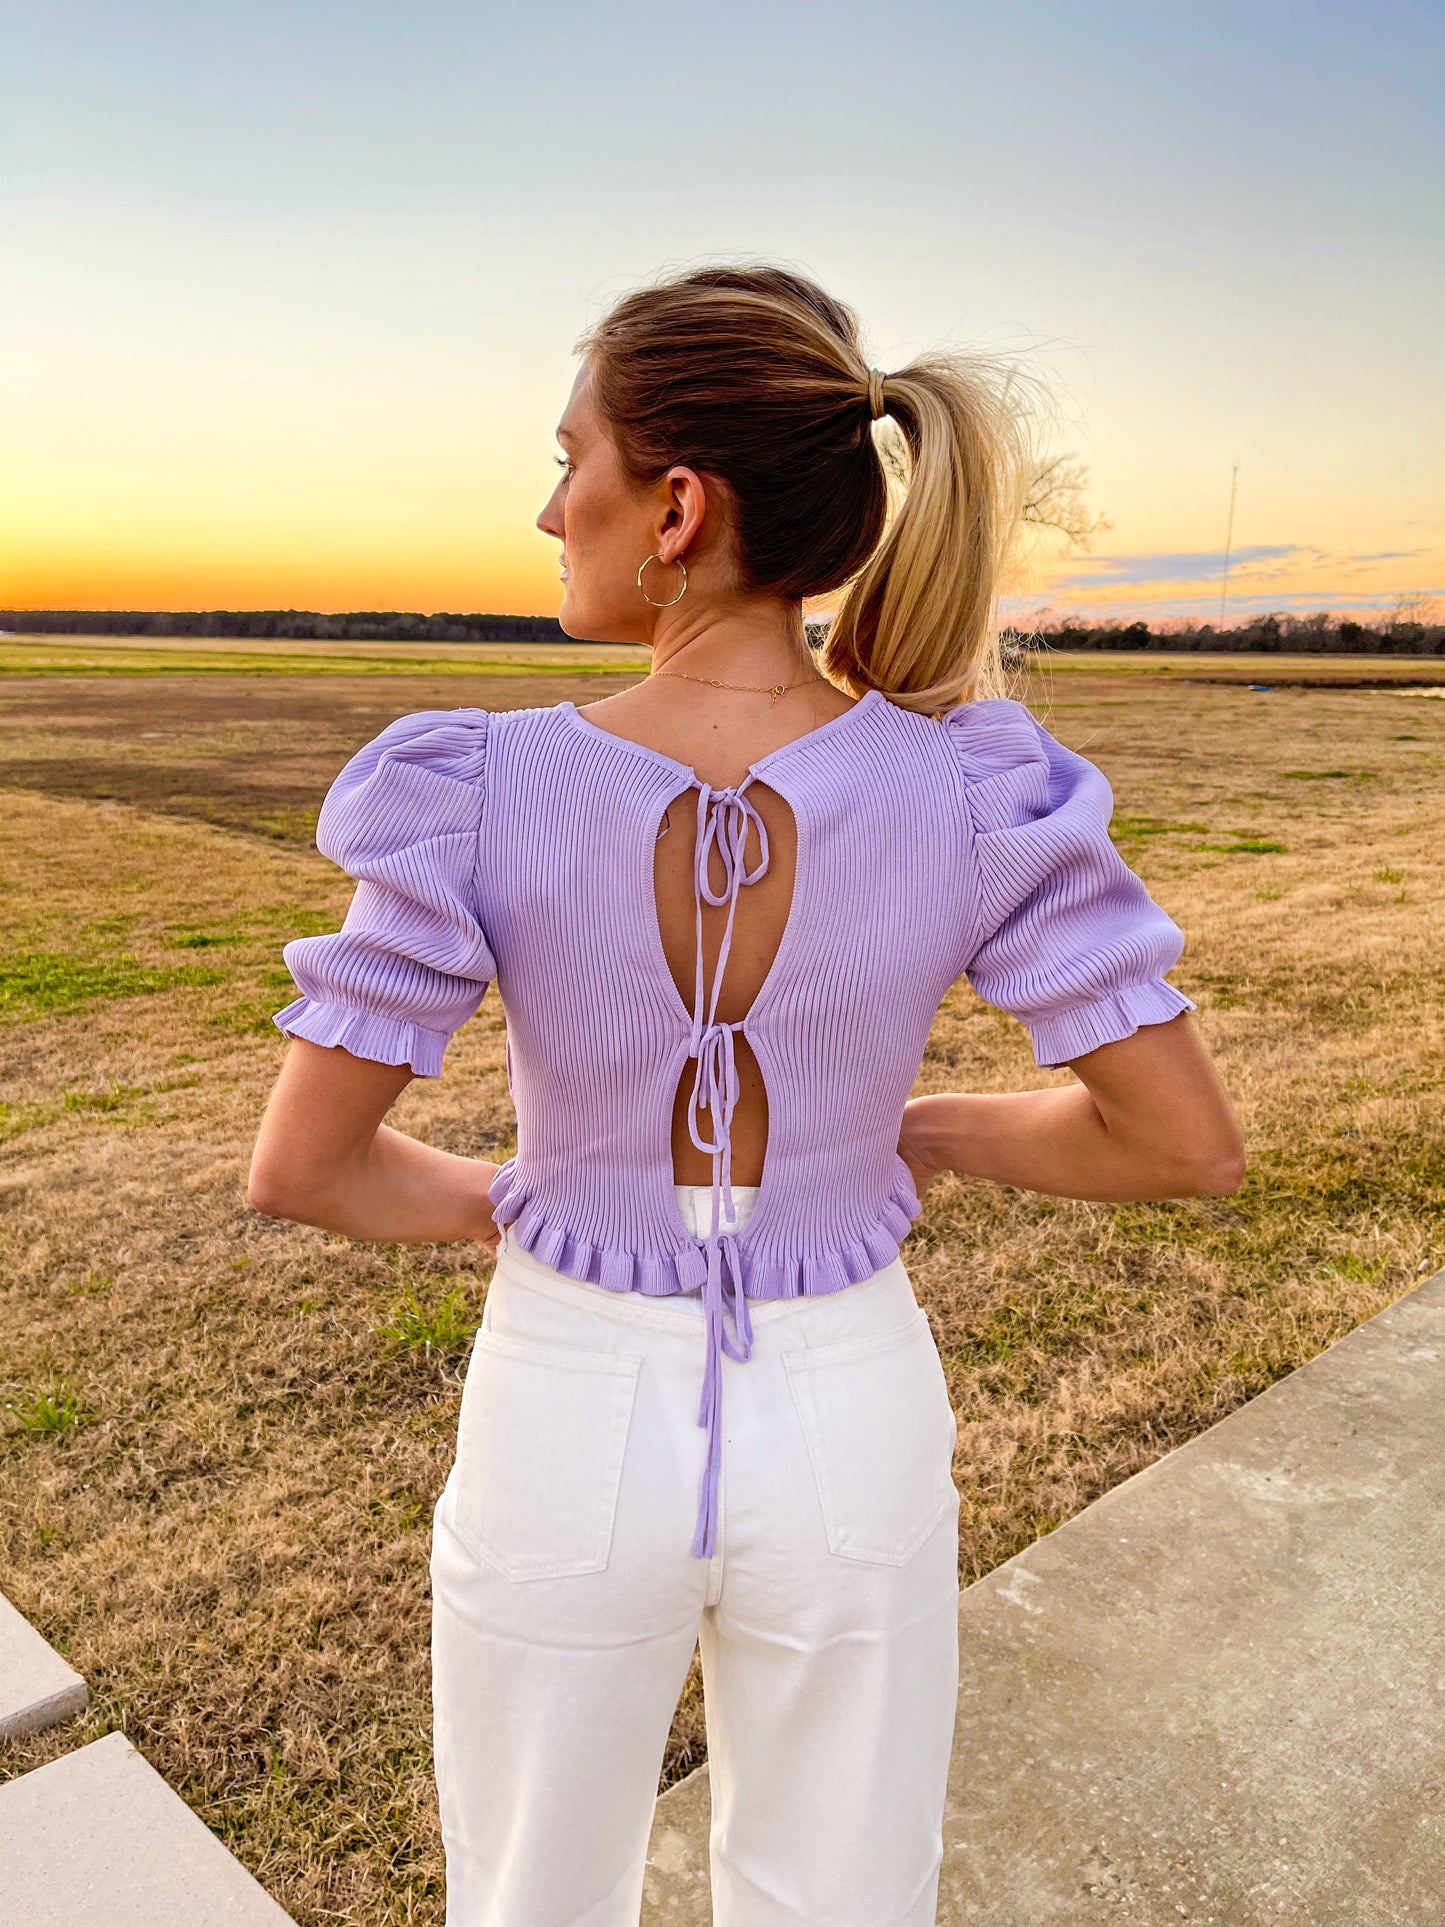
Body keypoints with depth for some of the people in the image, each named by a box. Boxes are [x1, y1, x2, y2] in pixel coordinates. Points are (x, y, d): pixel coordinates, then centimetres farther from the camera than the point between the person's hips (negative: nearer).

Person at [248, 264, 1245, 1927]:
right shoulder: (976, 790, -18)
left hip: (570, 1423, 0)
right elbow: (1189, 1140, -13)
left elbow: (298, 1169, -15)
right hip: (845, 1424, 1)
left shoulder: (484, 795, -21)